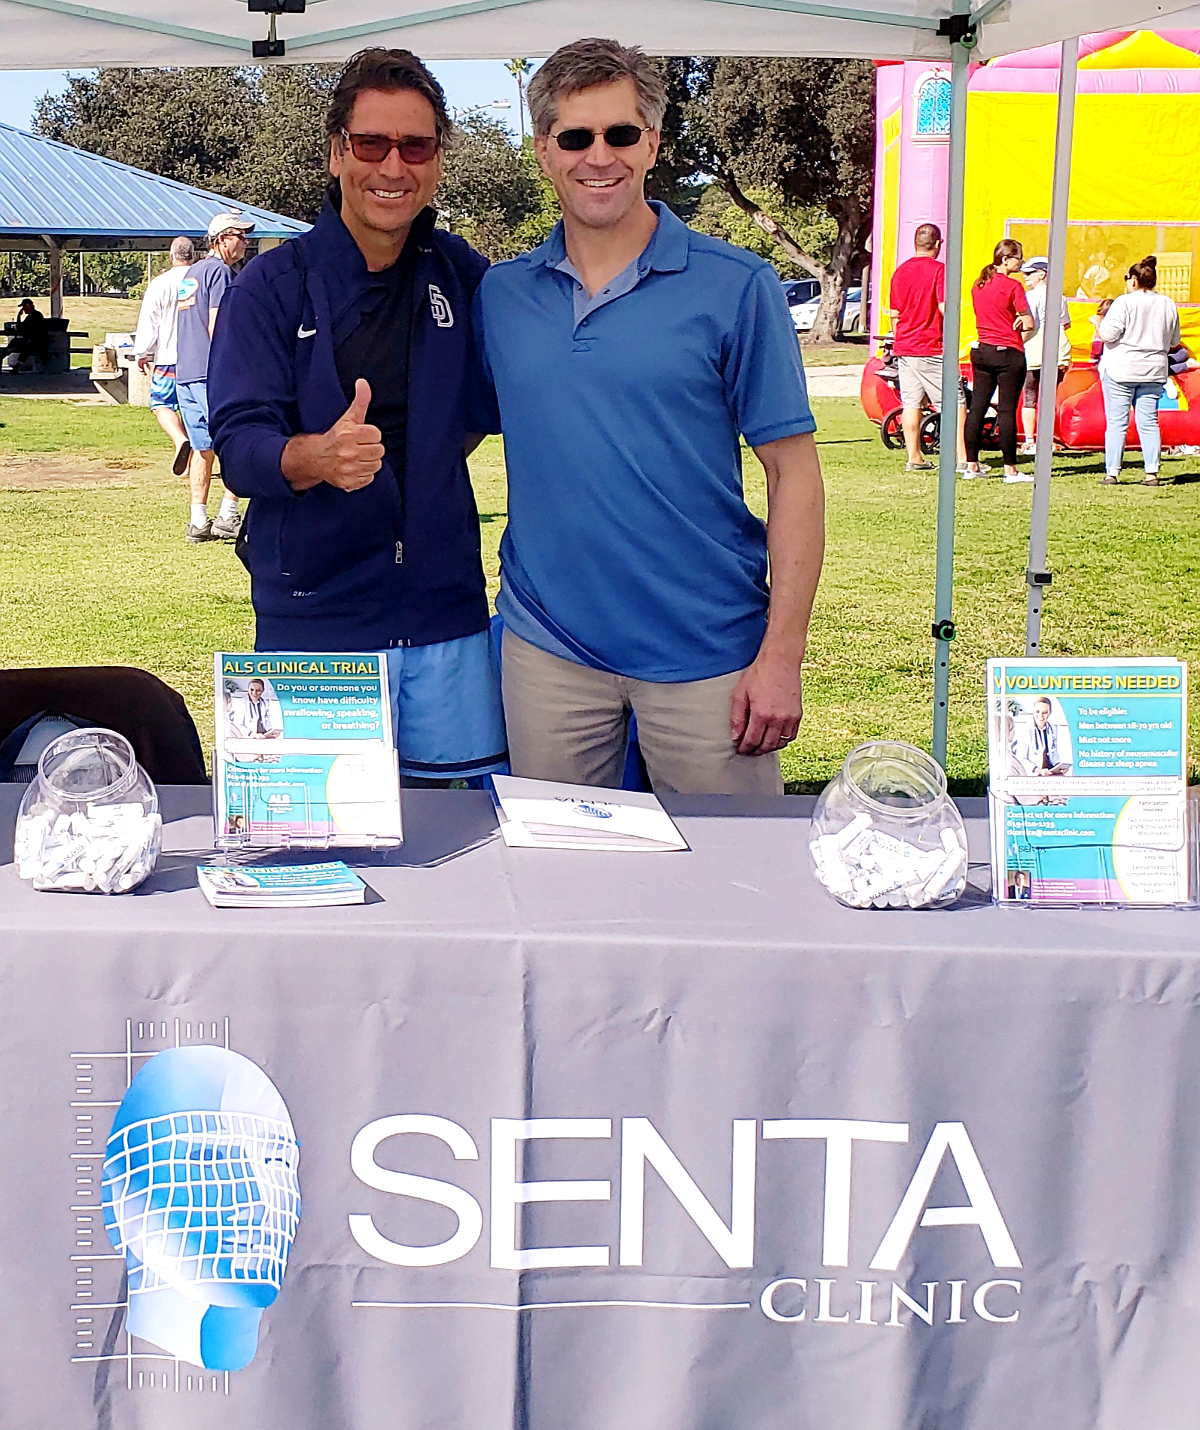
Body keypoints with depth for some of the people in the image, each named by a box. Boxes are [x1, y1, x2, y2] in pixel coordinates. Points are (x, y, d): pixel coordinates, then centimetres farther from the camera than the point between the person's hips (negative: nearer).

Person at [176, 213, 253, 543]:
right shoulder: (220, 271, -7)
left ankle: (198, 521, 7)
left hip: (184, 372, 9)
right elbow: (216, 326, -16)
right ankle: (228, 515, -8)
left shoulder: (191, 273, 21)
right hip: (213, 371, -9)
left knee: (203, 448, 10)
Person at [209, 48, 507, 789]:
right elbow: (238, 442, -13)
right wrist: (316, 456, -31)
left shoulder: (461, 275, 7)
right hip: (314, 617, -2)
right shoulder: (272, 285, -2)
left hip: (446, 613, 3)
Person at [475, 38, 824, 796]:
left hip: (707, 650, -3)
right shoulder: (500, 295, 6)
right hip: (548, 648, 3)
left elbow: (794, 473, -5)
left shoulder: (737, 287, -4)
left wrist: (782, 655, -11)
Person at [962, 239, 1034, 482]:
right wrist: (1018, 324, 7)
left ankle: (972, 465, 10)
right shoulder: (1012, 286, -12)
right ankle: (1010, 469, -2)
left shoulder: (978, 285, 8)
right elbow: (1029, 324, -12)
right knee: (1007, 411, -4)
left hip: (981, 351, 6)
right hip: (1008, 353, -6)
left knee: (977, 408, 8)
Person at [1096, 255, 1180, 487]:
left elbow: (1107, 335, -14)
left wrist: (1098, 323, 5)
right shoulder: (1168, 304, 7)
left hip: (1121, 369, -5)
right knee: (1149, 422, 7)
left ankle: (1112, 473, -2)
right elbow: (1174, 341, 14)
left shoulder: (1124, 302, -11)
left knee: (1116, 422, -1)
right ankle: (1151, 472, 3)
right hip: (1154, 370, 5)